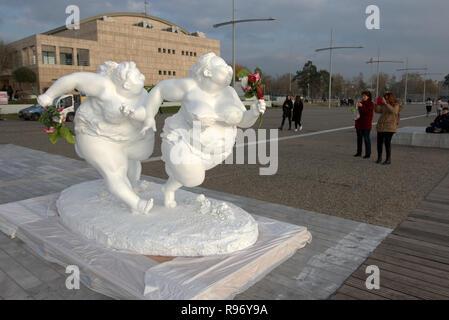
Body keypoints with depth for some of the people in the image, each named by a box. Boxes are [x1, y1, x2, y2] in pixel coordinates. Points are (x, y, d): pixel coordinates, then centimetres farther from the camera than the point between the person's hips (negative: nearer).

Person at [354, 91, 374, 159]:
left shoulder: (371, 104, -6)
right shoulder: (361, 103, 14)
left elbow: (369, 113, -19)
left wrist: (362, 106, -25)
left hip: (366, 125, -7)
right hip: (359, 124, 7)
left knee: (366, 139, -4)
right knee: (359, 138, 11)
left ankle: (368, 154, 2)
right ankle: (359, 152, 20)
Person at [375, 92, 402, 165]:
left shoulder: (396, 105, -2)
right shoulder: (384, 105, 13)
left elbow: (393, 111, -22)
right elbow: (377, 110, 13)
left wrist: (386, 103, -25)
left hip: (389, 127, -5)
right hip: (381, 126, 6)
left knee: (387, 142, -10)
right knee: (379, 142, 5)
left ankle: (388, 159, -1)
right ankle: (379, 158, 18)